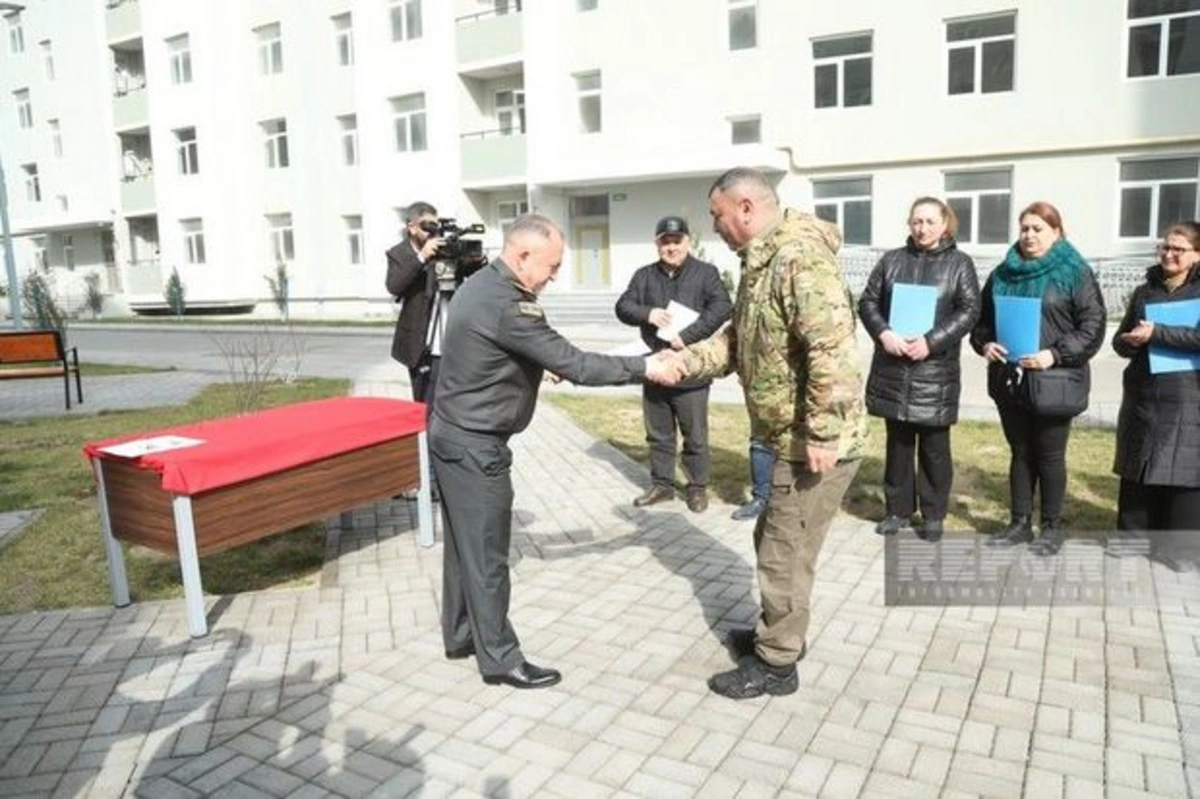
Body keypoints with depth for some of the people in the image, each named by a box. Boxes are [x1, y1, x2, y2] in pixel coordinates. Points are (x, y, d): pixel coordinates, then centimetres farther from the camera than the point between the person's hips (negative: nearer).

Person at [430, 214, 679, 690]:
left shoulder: (483, 284, 7)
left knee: (463, 543, 19)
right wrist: (645, 368, -16)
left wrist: (542, 363, 5)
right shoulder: (504, 305, -25)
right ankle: (499, 659, 15)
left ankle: (460, 636, 33)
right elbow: (574, 365, -23)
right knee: (486, 554, 2)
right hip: (474, 444, -10)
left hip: (453, 433, 10)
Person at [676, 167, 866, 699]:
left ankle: (776, 663, 20)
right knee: (774, 542, 22)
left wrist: (821, 435, -28)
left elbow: (833, 351, -30)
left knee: (784, 552, 3)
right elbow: (737, 341, 16)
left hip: (814, 442, -10)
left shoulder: (800, 258, -23)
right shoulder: (761, 261, 11)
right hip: (790, 436, 10)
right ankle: (778, 634, 40)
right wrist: (683, 362, 2)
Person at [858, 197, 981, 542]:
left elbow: (969, 310, -5)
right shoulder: (891, 260, 9)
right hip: (893, 369, 2)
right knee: (898, 443, 12)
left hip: (936, 372, -2)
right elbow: (867, 301, 4)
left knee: (934, 447, 7)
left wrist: (931, 342, -17)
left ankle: (933, 514, 19)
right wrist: (883, 333, -15)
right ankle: (898, 508, 23)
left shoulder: (960, 263, 3)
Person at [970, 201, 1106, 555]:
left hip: (1053, 381, -4)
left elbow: (1093, 326, -8)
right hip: (1010, 379, 5)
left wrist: (1055, 355, -18)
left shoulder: (1075, 272, -4)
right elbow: (982, 317, 16)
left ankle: (1052, 527, 20)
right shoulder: (1003, 273, 10)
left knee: (1050, 457, 6)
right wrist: (985, 344, -4)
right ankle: (1020, 523, 24)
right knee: (1020, 453, 14)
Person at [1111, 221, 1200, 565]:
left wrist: (1156, 333, -20)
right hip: (1142, 400, 3)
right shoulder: (1144, 291, 12)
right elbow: (1119, 341, 11)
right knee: (1136, 478, 8)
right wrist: (1131, 341, -10)